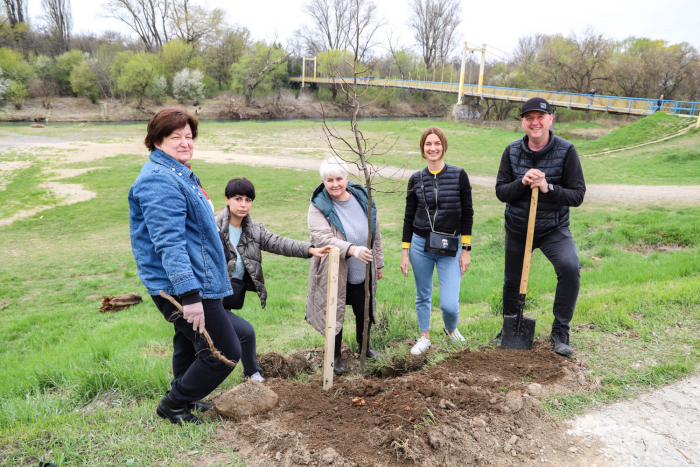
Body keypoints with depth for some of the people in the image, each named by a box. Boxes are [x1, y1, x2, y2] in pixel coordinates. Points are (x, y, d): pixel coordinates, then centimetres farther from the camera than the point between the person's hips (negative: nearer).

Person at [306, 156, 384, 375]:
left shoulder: (362, 199, 0)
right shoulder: (318, 206, -13)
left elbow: (375, 234, 9)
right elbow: (322, 238, -26)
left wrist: (378, 263, 13)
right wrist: (352, 250, -39)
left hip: (362, 273, 4)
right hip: (334, 274, -4)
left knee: (364, 312, 16)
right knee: (335, 315, 7)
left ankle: (364, 345, 44)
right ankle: (336, 355, 30)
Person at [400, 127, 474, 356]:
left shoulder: (459, 175, -3)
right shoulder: (416, 179, 2)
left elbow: (467, 214, 0)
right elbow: (409, 217, 6)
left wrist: (466, 250, -3)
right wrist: (405, 252, 4)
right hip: (420, 245, 2)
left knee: (449, 304, -7)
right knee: (423, 296, 13)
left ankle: (451, 328, 27)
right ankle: (424, 337, 34)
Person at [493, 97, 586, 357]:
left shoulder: (566, 151, -12)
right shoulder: (512, 151, -5)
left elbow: (577, 195, -14)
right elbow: (500, 191, -6)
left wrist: (547, 188, -29)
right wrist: (522, 182, -25)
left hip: (553, 228, -2)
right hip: (517, 228, 3)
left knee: (570, 268, -24)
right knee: (512, 279, 12)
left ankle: (560, 333, -7)